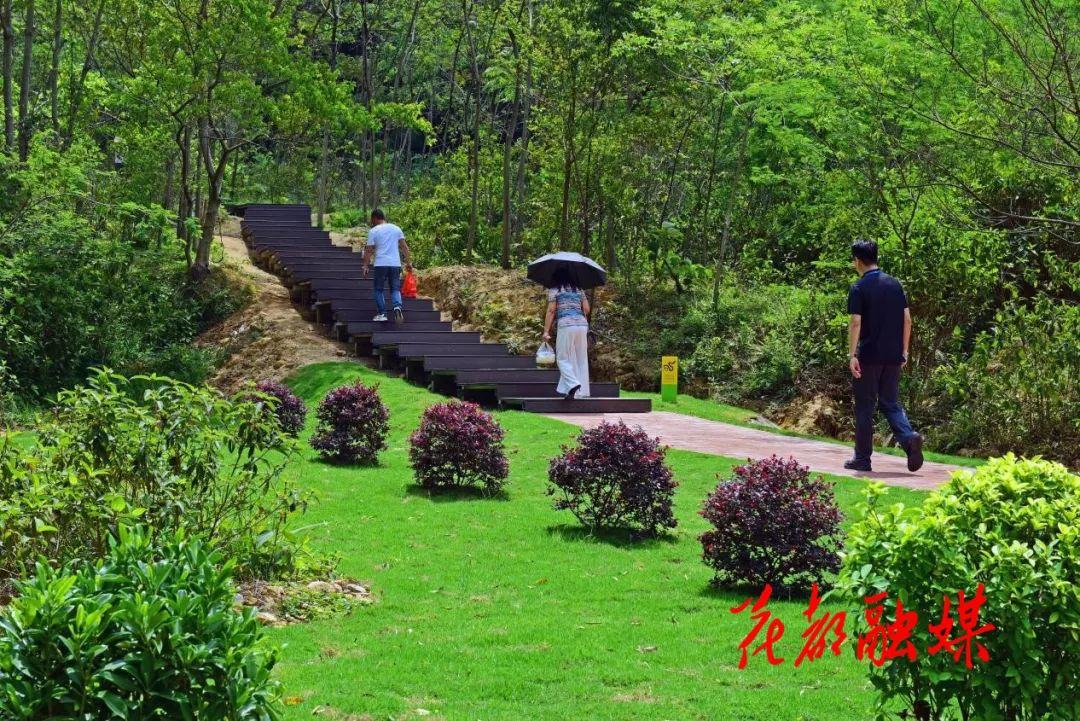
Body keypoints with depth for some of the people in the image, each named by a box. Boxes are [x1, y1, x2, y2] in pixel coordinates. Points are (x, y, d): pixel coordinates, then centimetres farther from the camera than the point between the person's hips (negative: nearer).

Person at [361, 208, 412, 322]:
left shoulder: (373, 231, -1)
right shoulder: (396, 229, 10)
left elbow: (369, 250, -2)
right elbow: (404, 247, 8)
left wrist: (366, 266, 3)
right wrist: (408, 262, 11)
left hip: (381, 264, -3)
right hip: (395, 264, 3)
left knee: (379, 289, 10)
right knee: (395, 289, 8)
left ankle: (382, 314, 4)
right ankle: (397, 307, -20)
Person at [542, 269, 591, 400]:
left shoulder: (554, 290, 6)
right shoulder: (579, 290, 18)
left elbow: (551, 311, -1)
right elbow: (586, 309, 13)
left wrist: (546, 331, -1)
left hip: (566, 325, -5)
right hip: (582, 324, 5)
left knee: (563, 358, -1)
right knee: (581, 359, 8)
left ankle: (573, 383, -23)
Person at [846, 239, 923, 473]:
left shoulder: (859, 288, -8)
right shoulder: (894, 284, 8)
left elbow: (855, 323, -15)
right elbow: (907, 319, 8)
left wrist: (852, 355, -14)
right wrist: (904, 351, 14)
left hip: (869, 356, -5)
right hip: (893, 356, 5)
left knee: (864, 407, 5)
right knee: (890, 403, 12)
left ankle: (862, 458, 10)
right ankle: (909, 438, -13)